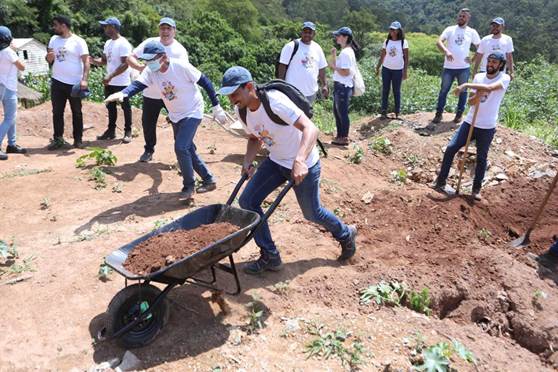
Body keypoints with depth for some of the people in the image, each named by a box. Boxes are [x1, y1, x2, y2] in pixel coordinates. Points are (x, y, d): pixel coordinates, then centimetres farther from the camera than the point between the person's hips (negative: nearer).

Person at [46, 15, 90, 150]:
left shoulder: (78, 41, -7)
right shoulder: (54, 39, 10)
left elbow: (86, 61, -11)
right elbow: (49, 59, 15)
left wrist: (84, 79, -21)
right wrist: (49, 57, -10)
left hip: (74, 83, -5)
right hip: (57, 82, 5)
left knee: (76, 112, 6)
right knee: (57, 112, 7)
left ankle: (78, 139, 15)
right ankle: (58, 139, 16)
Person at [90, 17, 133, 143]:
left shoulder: (123, 43, -15)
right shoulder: (108, 43, 12)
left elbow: (125, 64, -22)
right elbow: (103, 60, 15)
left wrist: (110, 76, -24)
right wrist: (92, 60, -6)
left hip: (121, 83, -9)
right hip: (109, 82, 9)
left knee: (125, 107, 3)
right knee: (110, 107, 14)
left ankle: (128, 131, 13)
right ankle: (111, 130, 24)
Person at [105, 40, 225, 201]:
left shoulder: (181, 66, -23)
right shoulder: (150, 71, -9)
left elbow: (204, 81, -17)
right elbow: (137, 84, -24)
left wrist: (216, 107, -14)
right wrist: (122, 93, -46)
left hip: (192, 112, -7)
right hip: (175, 116, 7)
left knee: (181, 147, -18)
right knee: (187, 150, 12)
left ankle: (189, 186, 1)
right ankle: (208, 180, 28)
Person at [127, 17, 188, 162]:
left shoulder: (180, 50, -9)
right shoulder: (149, 43, -2)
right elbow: (130, 57, -4)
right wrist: (140, 67, -26)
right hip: (151, 93, 3)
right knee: (148, 123, 13)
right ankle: (149, 150, 33)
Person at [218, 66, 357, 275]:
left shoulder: (274, 101, -30)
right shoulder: (242, 110, -7)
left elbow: (310, 129, -39)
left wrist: (299, 161, -54)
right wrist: (248, 162, -8)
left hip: (303, 165, -7)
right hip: (276, 161, 7)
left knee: (312, 213, 9)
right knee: (247, 201, -3)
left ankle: (346, 235, 42)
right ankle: (270, 257, 10)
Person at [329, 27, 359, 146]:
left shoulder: (346, 53, -18)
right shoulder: (345, 51, 13)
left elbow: (345, 72, -22)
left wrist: (333, 66, -12)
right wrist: (334, 56, 6)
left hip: (343, 87, -10)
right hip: (340, 86, 10)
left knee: (343, 112, 0)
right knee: (337, 111, 17)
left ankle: (344, 138, 11)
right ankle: (339, 136, 28)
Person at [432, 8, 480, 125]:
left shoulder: (472, 32, 4)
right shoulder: (450, 29, 2)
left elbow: (480, 48, 11)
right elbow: (439, 42, -11)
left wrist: (473, 59, -3)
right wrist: (446, 51, -28)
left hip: (464, 68, 1)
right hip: (449, 67, 0)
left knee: (463, 91, 7)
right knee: (444, 90, 3)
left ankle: (459, 113, 18)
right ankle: (439, 113, 10)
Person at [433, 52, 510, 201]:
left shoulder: (504, 78, -9)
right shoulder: (478, 77, 2)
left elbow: (489, 87, -31)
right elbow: (471, 102, -2)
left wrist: (466, 85, -29)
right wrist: (478, 95, -23)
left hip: (487, 127, -3)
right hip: (470, 122, 3)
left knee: (481, 158, 6)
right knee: (450, 148, -5)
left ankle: (476, 189, 20)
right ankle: (440, 182, 5)